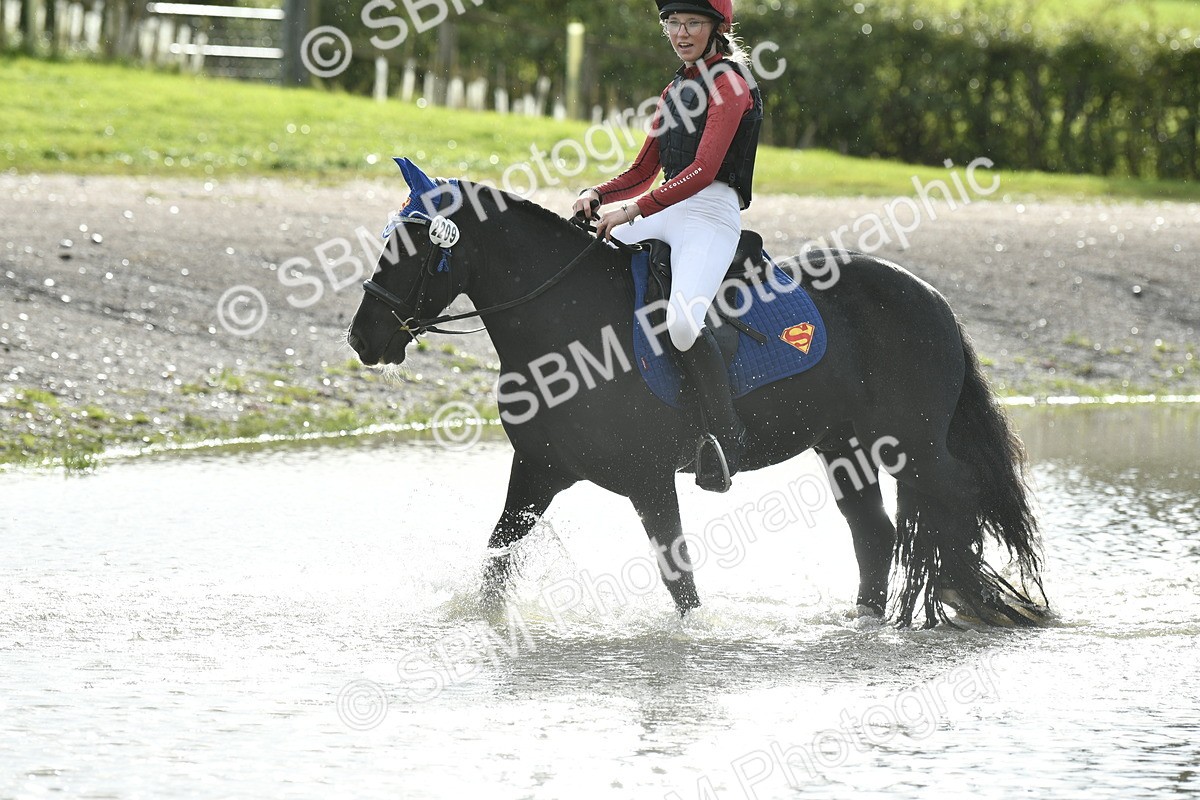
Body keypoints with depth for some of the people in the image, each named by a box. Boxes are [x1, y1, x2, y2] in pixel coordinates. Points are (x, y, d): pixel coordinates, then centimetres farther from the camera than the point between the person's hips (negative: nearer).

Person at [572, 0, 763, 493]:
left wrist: (634, 210, -24)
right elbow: (643, 172, 22)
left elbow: (703, 170, -17)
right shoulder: (677, 90, 22)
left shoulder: (729, 82, -6)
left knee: (681, 318, -32)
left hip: (711, 215, -9)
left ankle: (726, 434, -21)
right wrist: (597, 197, 2)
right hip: (665, 211, 9)